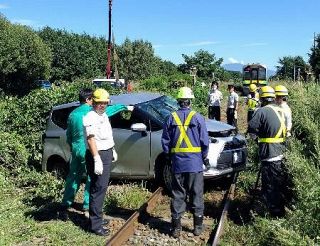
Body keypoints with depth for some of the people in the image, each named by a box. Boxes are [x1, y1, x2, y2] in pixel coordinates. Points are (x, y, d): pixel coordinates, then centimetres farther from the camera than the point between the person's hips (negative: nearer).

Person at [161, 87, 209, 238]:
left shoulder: (171, 118, -1)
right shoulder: (197, 117, -7)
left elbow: (165, 141, 3)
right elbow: (205, 141, -5)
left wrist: (169, 156, 17)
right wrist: (204, 157, 10)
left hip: (177, 163, 2)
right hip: (195, 163, -1)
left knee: (177, 195, 9)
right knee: (196, 194, 9)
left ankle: (176, 227, 14)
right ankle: (198, 226, 17)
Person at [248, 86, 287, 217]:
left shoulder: (262, 111, -15)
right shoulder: (281, 111, 10)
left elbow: (251, 127, -18)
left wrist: (260, 133, 0)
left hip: (269, 153, -8)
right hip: (280, 152, 8)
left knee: (270, 186, 1)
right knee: (279, 183, 20)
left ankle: (276, 212, 5)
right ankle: (280, 210, 34)